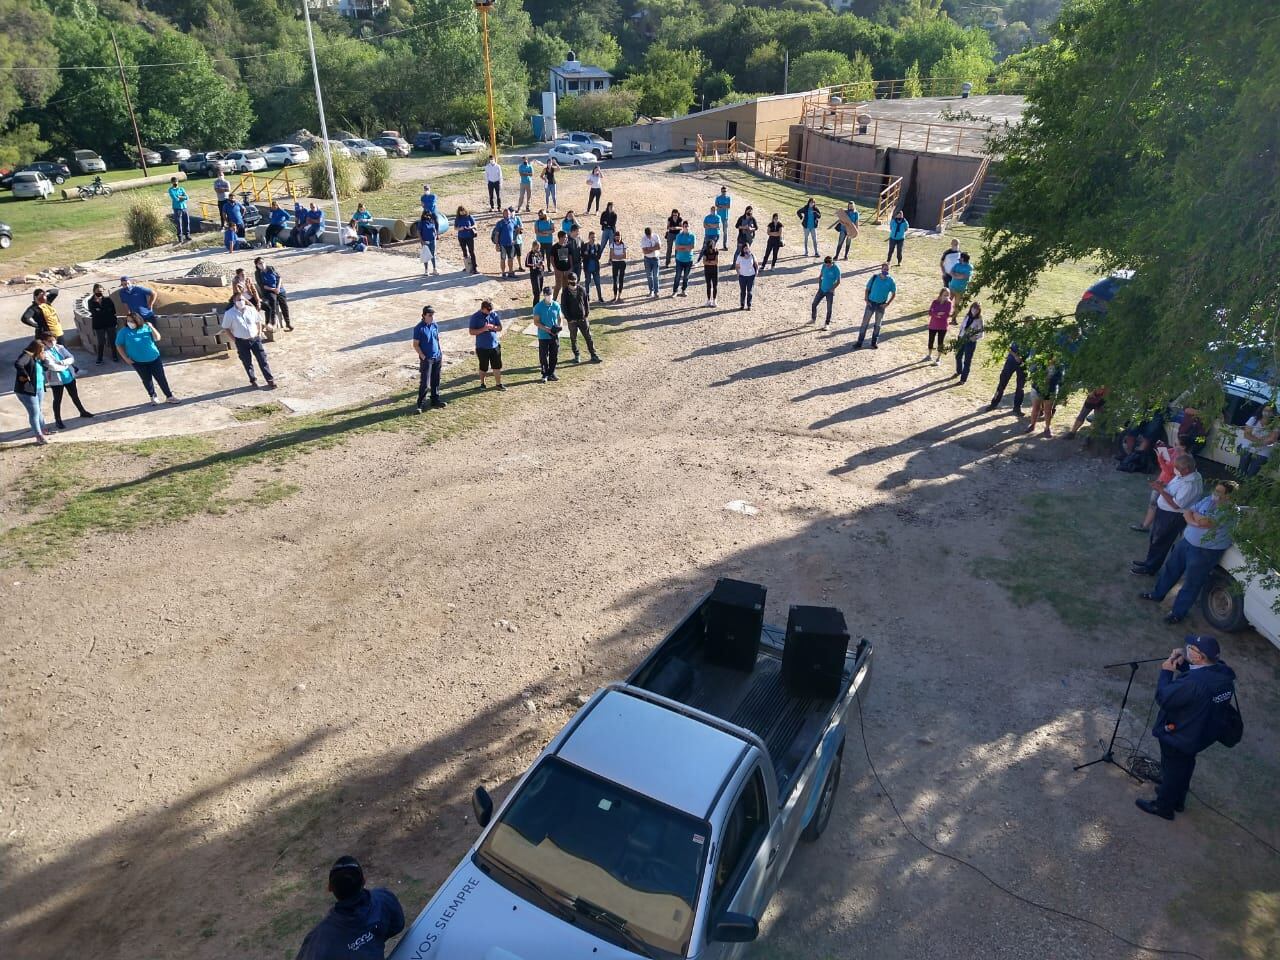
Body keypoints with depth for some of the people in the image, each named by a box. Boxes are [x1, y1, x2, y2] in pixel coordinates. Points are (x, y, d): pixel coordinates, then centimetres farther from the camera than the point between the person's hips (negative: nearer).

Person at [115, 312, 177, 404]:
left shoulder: (145, 327, -3)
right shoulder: (123, 332, -7)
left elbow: (157, 338, -4)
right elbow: (119, 345, 0)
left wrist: (151, 327, -18)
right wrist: (126, 358, -6)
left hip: (154, 358, 1)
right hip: (138, 362, -1)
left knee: (161, 378, 2)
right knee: (147, 380, 8)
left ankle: (169, 397, 11)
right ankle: (153, 397, 26)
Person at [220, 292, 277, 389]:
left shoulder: (251, 310, -4)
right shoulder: (229, 313, -12)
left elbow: (258, 321, 11)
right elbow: (226, 327, -3)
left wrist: (259, 333, 5)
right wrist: (233, 339, -6)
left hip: (255, 339, 2)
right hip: (241, 342, -2)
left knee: (262, 359, 3)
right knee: (247, 363, 10)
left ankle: (270, 380, 11)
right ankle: (253, 381, 25)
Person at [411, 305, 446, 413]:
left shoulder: (435, 325, 5)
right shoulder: (419, 328, -13)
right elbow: (415, 345, -10)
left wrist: (441, 355, 12)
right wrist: (423, 357, -15)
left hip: (437, 358, 6)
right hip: (426, 359, -6)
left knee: (436, 381, 14)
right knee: (425, 383, -6)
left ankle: (435, 400, 26)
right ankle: (421, 404, 2)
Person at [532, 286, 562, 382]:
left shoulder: (556, 305, 0)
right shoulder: (539, 307, -10)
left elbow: (559, 319, 9)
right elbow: (536, 322, -10)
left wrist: (559, 327, -12)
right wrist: (547, 329, -22)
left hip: (555, 335, 3)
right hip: (543, 336, -3)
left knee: (554, 355, 9)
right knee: (543, 356, 2)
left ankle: (551, 373, 23)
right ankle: (545, 374, 14)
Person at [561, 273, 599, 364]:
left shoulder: (582, 289, -2)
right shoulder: (565, 293, -9)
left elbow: (587, 301, 7)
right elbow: (563, 307, -6)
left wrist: (587, 313, 1)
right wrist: (568, 318, -10)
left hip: (582, 318, 2)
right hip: (572, 320, -1)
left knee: (588, 337, 5)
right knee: (573, 338, 11)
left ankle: (594, 355, 12)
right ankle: (576, 356, 25)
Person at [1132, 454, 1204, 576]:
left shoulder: (1190, 484, -32)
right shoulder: (1184, 474, -2)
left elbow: (1176, 505, -31)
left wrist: (1161, 489, -27)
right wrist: (1162, 485, -7)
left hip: (1173, 517, -9)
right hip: (1164, 511, 9)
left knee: (1160, 542, 8)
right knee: (1154, 537, 24)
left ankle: (1149, 568, 24)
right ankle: (1149, 560, 43)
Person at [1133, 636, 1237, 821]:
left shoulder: (1193, 683, -41)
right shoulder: (1223, 672, -15)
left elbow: (1163, 698, -29)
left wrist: (1166, 672, -19)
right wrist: (1183, 663, -12)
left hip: (1178, 735, -7)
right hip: (1202, 734, 7)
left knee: (1171, 770, 16)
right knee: (1185, 765, 29)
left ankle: (1163, 806, 37)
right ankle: (1178, 800, 50)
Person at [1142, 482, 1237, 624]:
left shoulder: (1230, 511, -23)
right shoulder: (1209, 499, 1)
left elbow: (1204, 522, -32)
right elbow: (1187, 512, 2)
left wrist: (1194, 514, -12)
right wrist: (1194, 521, -18)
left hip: (1205, 552, -8)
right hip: (1186, 541, 8)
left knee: (1191, 584, 7)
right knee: (1170, 568, 22)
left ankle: (1178, 612, 22)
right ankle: (1157, 594, 43)